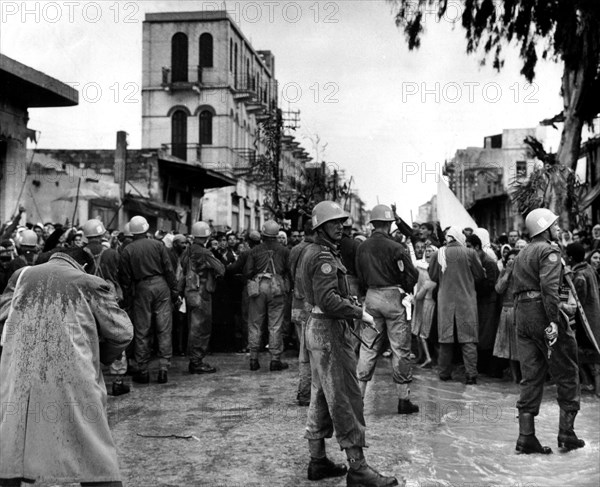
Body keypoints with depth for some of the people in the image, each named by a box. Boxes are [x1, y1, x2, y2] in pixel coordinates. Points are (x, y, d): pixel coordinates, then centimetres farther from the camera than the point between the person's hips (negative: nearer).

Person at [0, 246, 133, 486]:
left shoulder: (21, 276, 13)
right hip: (72, 377, -3)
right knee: (93, 456, 5)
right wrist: (102, 356, 20)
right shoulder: (89, 284, 3)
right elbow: (122, 331, 2)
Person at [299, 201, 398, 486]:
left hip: (317, 326, 11)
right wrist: (360, 313, -20)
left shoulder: (313, 252, 15)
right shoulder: (324, 256, -16)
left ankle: (317, 461, 21)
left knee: (321, 397, 14)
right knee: (345, 398, -8)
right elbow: (328, 299, -26)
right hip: (329, 329, -11)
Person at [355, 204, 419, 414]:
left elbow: (360, 278, 9)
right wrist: (406, 290, 8)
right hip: (394, 297, -5)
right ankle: (403, 400, 9)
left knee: (368, 348, 11)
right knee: (400, 349, 3)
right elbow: (412, 275, -11)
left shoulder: (362, 248, 3)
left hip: (371, 297, 5)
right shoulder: (395, 248, -13)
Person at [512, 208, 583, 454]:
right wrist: (554, 321, -24)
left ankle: (526, 436, 5)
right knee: (567, 374, 5)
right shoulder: (549, 251, -8)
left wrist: (522, 317, 15)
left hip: (522, 314, 8)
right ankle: (566, 432, 8)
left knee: (531, 377, 9)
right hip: (542, 313, -8)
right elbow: (549, 287, -21)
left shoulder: (522, 253, 20)